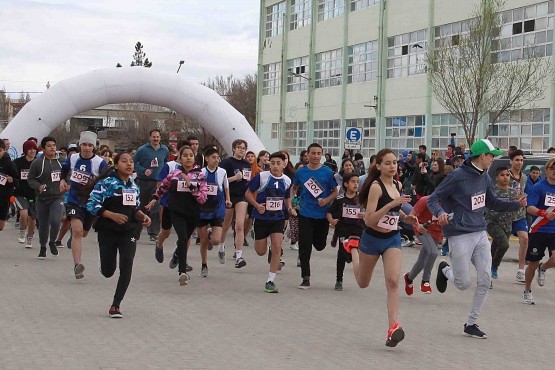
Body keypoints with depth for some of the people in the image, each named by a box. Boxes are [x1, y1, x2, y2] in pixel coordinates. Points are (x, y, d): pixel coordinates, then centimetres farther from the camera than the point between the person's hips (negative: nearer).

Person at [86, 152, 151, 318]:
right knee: (108, 272, 5)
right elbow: (92, 205, -13)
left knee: (126, 268, -12)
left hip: (128, 232, 3)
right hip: (108, 232, -3)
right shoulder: (106, 183, -9)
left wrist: (143, 216, -1)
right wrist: (112, 215, -23)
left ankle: (115, 305, 0)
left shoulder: (134, 186, 8)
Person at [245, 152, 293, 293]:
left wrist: (290, 208, -3)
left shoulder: (287, 180, 0)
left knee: (277, 248, -12)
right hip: (261, 218, -2)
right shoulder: (261, 177, -11)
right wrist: (256, 205, -20)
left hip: (278, 218, 2)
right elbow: (248, 193, -4)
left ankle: (270, 281, -2)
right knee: (261, 252, 6)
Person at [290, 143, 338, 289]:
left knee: (319, 245, 11)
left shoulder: (328, 172, -3)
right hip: (305, 214, 0)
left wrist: (326, 200, -15)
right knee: (304, 247, -4)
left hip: (322, 214, 0)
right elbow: (294, 187, 18)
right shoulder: (300, 172, 2)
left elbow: (335, 192, 3)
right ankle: (306, 278, 4)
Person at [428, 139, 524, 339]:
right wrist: (440, 212, -32)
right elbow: (433, 199, -11)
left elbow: (493, 203, 23)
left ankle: (471, 323, 14)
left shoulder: (484, 177, 9)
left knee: (485, 281, 0)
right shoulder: (458, 176, -13)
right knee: (464, 283, -3)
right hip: (460, 236, -7)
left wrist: (517, 204, 11)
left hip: (480, 234, 7)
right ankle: (445, 270, 32)